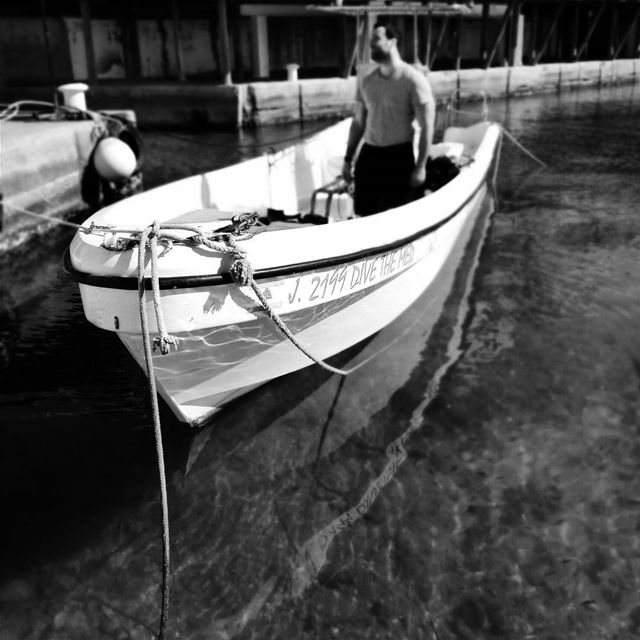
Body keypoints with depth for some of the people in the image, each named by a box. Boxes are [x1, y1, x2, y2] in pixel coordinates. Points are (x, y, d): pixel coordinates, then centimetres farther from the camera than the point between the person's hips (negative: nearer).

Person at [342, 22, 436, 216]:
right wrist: (348, 158, 12)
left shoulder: (413, 80, -9)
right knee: (364, 215, 7)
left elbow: (426, 127, -10)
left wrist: (421, 166, -14)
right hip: (368, 155, 5)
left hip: (399, 156, -5)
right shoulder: (367, 82, 8)